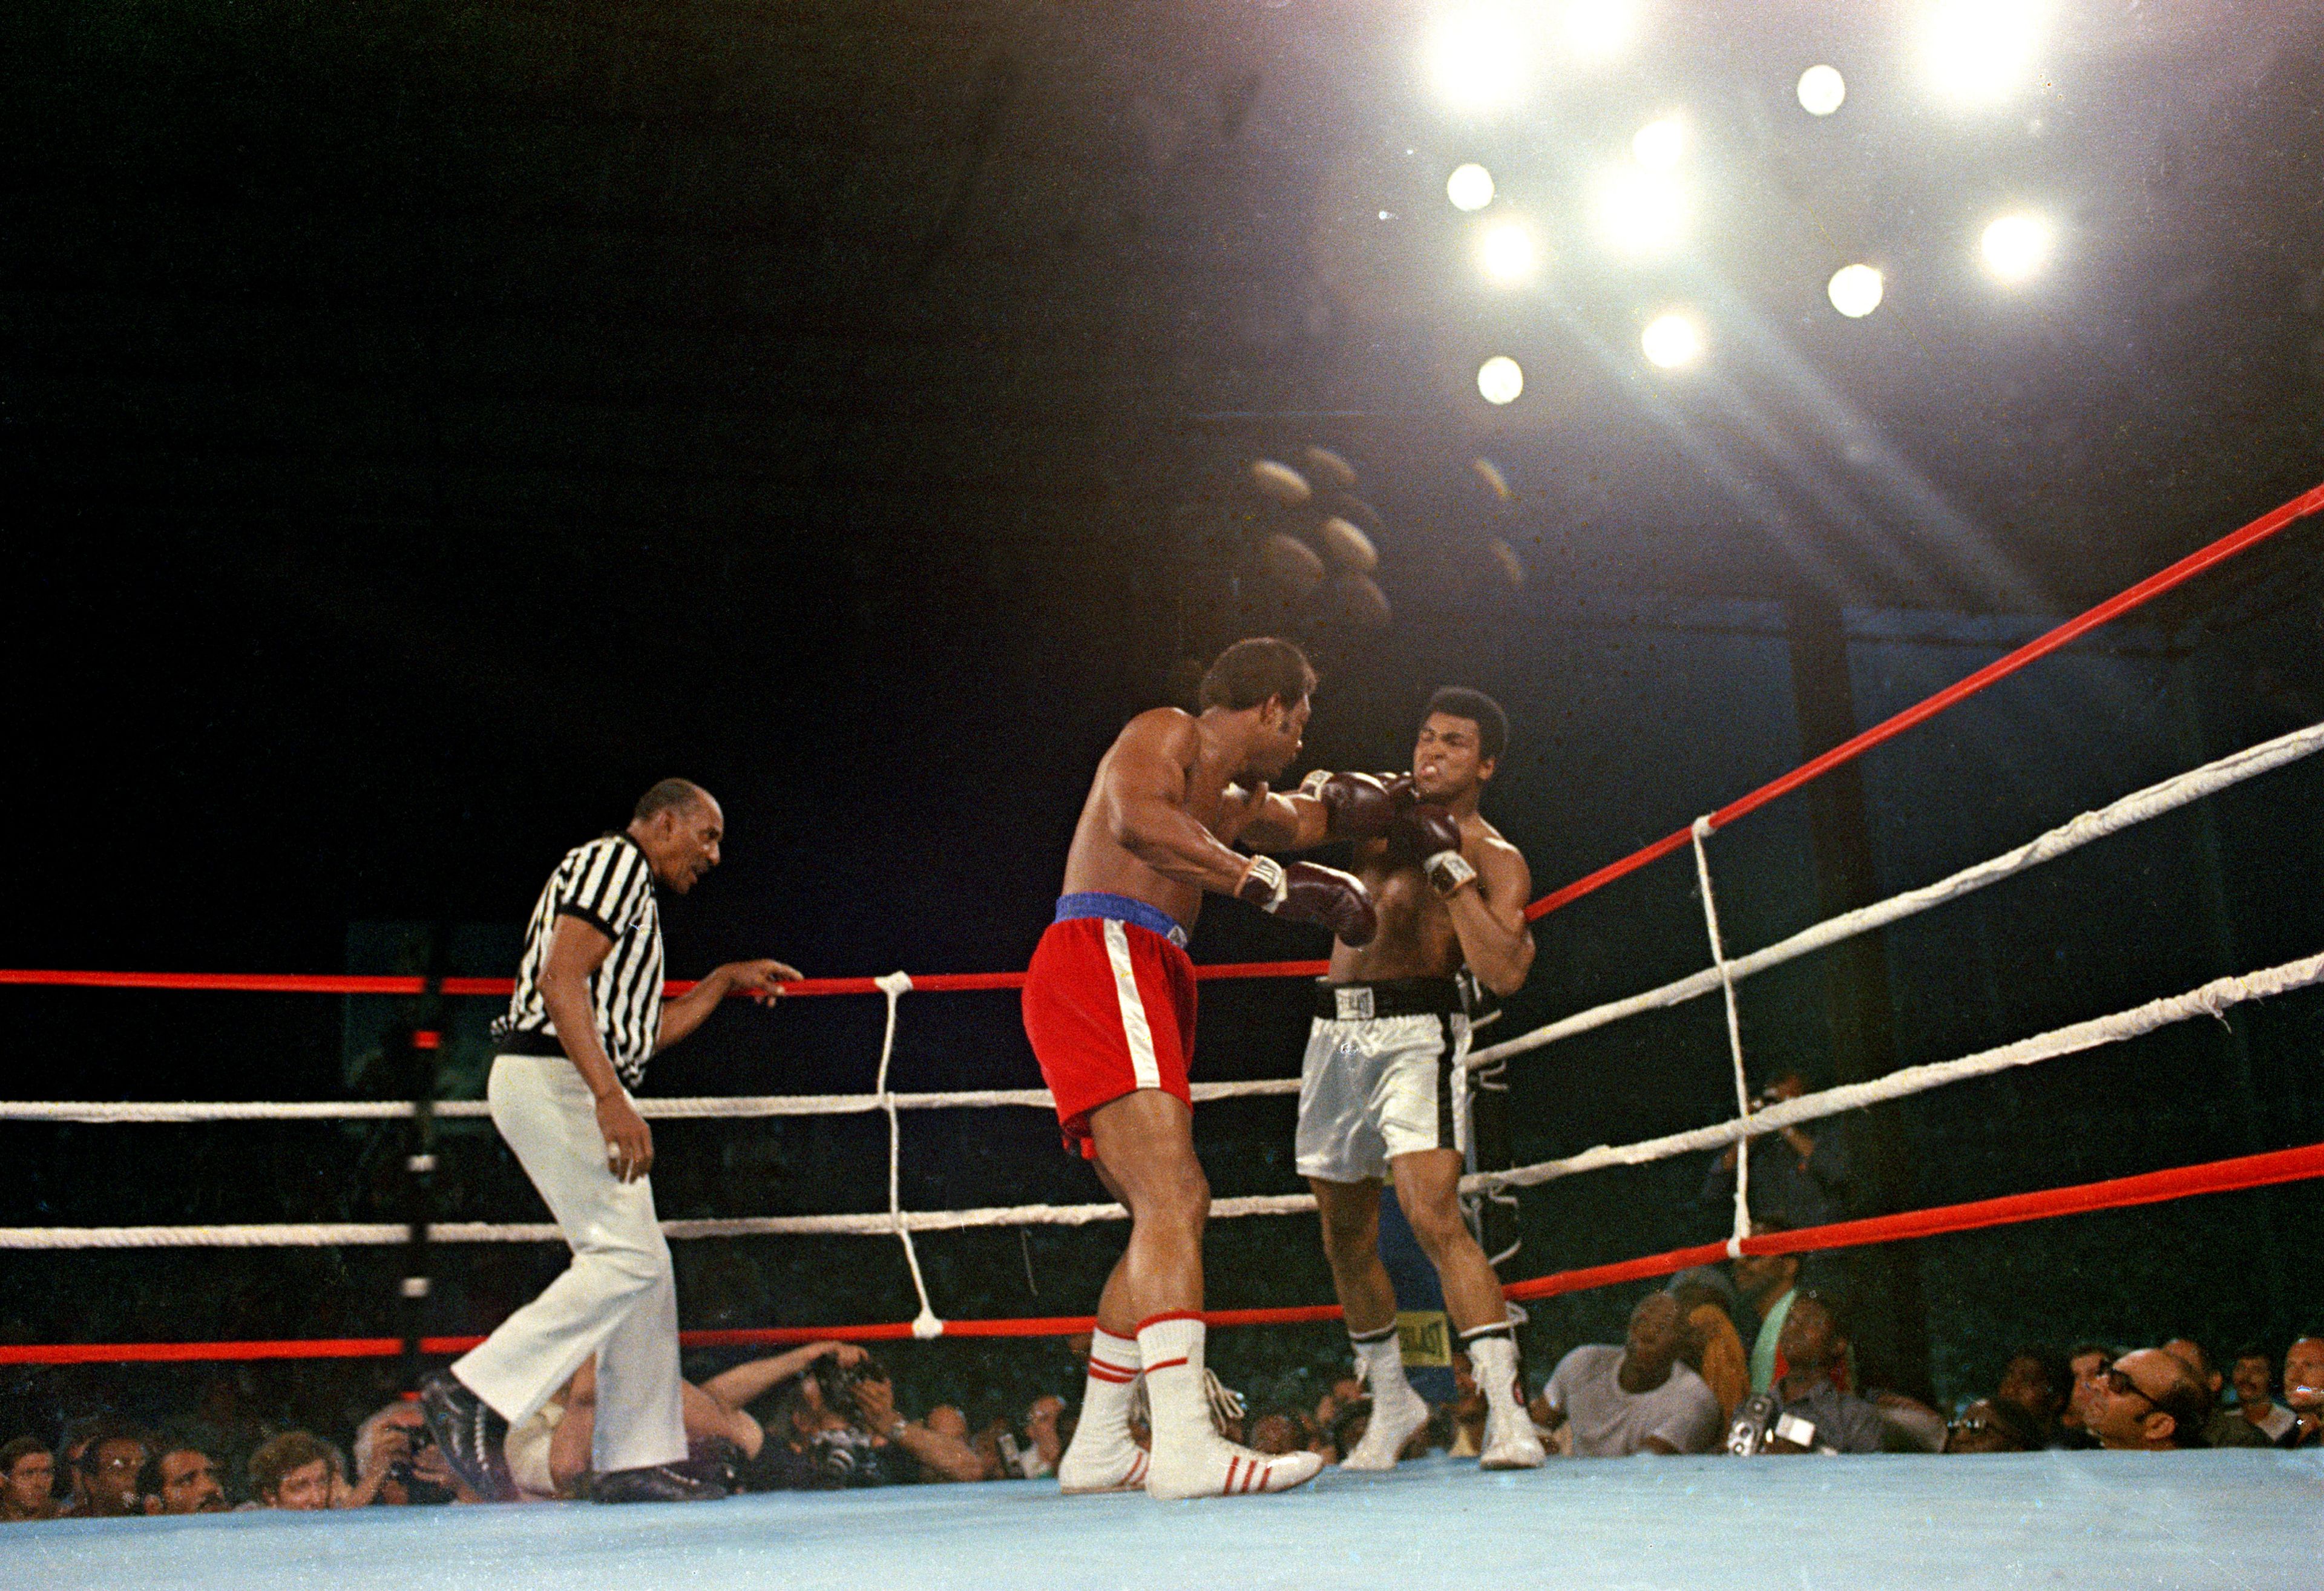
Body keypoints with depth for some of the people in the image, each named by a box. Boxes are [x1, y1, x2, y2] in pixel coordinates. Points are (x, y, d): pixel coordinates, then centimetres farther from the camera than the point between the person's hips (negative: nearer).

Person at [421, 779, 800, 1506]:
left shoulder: (632, 890, 27)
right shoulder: (613, 860, -5)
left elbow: (640, 1032, 30)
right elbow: (561, 981, -19)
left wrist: (726, 980, 29)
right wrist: (611, 1099, -25)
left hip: (571, 1089, 11)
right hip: (552, 1078, -11)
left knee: (645, 1270, 7)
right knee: (627, 1257, -15)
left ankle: (639, 1459, 9)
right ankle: (475, 1394, -12)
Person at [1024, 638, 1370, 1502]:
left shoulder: (1235, 803, 29)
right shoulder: (1164, 732, 2)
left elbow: (1308, 820, 49)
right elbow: (1138, 818, -19)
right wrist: (1264, 880, -20)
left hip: (1143, 983, 10)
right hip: (1101, 954, -10)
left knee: (1165, 1216, 11)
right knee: (1173, 1199, -22)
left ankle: (1097, 1449, 17)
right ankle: (1184, 1446, -30)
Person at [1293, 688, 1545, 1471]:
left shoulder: (1496, 859, 0)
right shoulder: (1386, 807, 15)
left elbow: (1506, 971, -14)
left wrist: (1448, 863, -16)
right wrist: (1330, 789, 2)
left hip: (1415, 1030, -6)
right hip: (1335, 1031, 6)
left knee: (1435, 1216, -21)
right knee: (1346, 1236, 12)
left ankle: (1507, 1411, -20)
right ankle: (1392, 1401, 29)